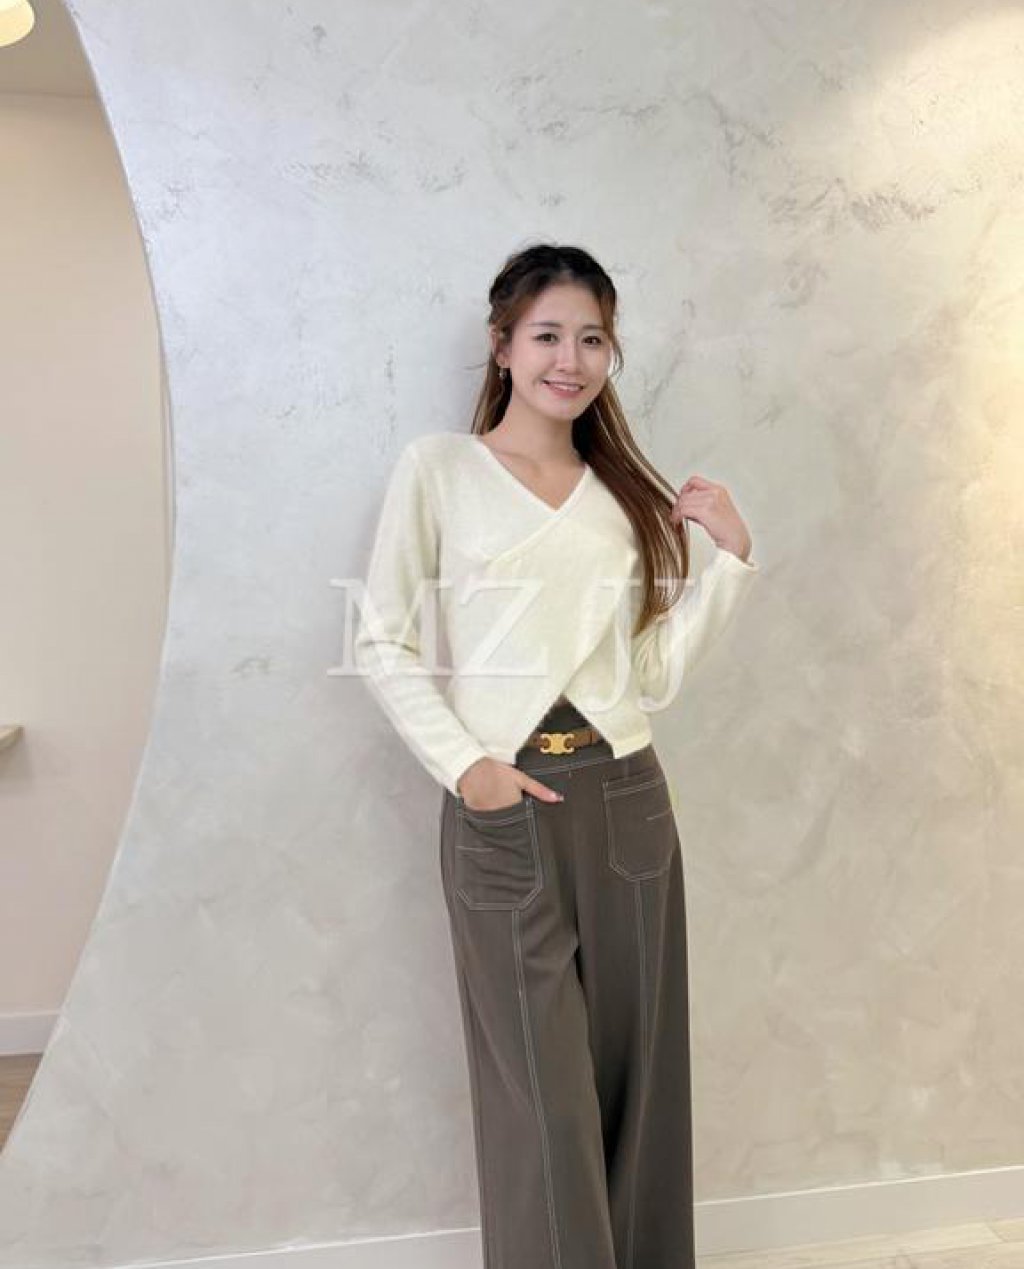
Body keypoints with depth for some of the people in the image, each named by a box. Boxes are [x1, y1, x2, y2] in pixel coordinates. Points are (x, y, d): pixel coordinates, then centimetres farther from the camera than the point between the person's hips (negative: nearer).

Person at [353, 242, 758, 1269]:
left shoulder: (624, 493, 11)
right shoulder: (438, 467, -1)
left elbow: (654, 675, 6)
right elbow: (385, 645, -2)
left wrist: (729, 560, -3)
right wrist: (464, 764, -12)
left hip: (627, 801, 4)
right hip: (503, 812, -4)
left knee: (638, 1071, 15)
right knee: (541, 1090, 6)